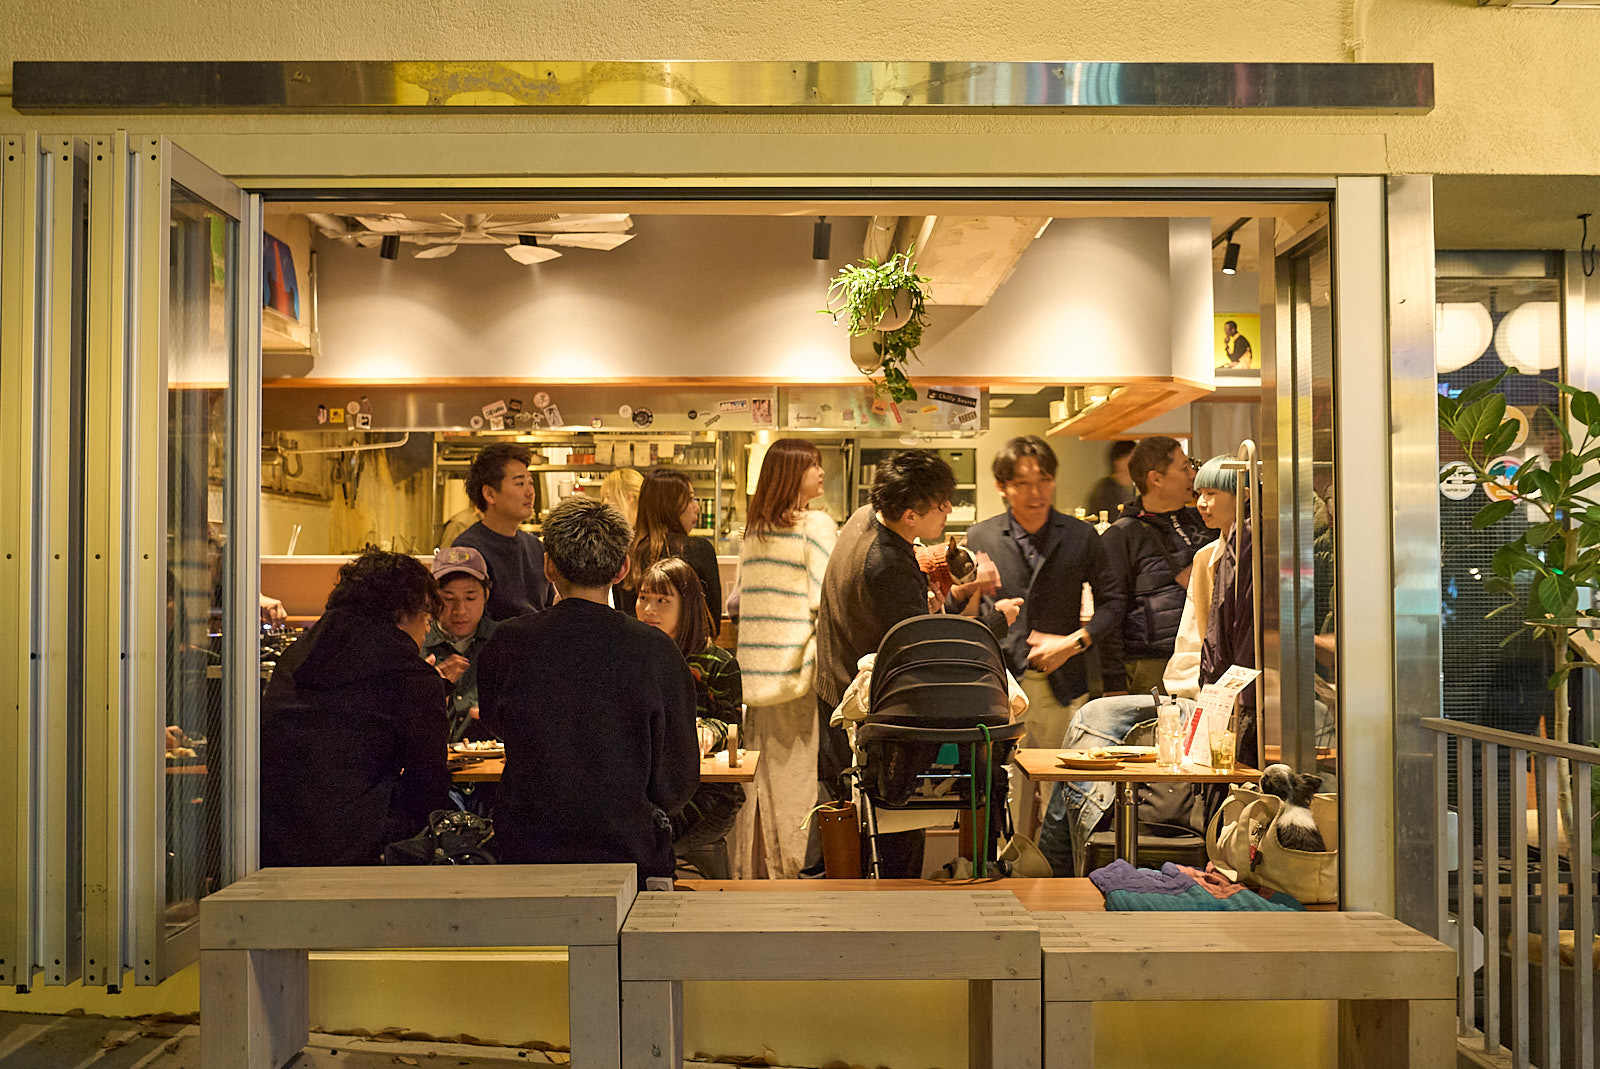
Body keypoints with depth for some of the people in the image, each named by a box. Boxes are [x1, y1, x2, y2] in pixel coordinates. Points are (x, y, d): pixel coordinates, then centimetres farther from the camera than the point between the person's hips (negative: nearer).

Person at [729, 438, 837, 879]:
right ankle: (801, 864, 5)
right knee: (802, 769, 1)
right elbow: (825, 598, -15)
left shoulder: (751, 529, 10)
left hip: (756, 670, 6)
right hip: (800, 660, -6)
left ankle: (749, 869, 18)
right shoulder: (817, 524, -9)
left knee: (761, 774, 11)